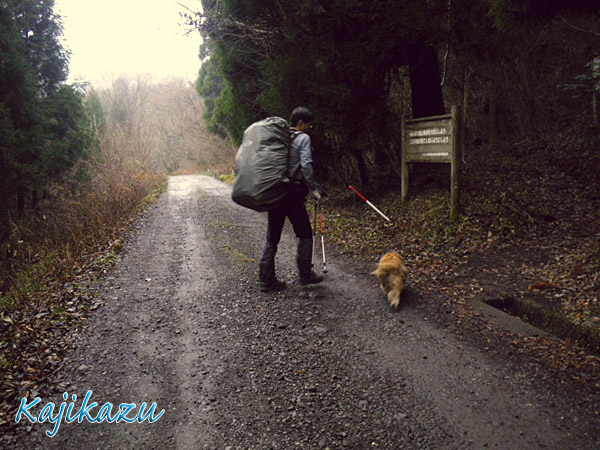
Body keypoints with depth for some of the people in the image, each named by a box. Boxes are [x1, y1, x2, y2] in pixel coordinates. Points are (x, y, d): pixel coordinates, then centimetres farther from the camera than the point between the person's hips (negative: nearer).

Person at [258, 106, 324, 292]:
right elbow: (306, 165, -16)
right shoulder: (303, 138, -4)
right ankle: (305, 274, 15)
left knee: (272, 237, 10)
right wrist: (313, 189, -9)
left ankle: (266, 279, 12)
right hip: (293, 193, -7)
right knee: (305, 234, 8)